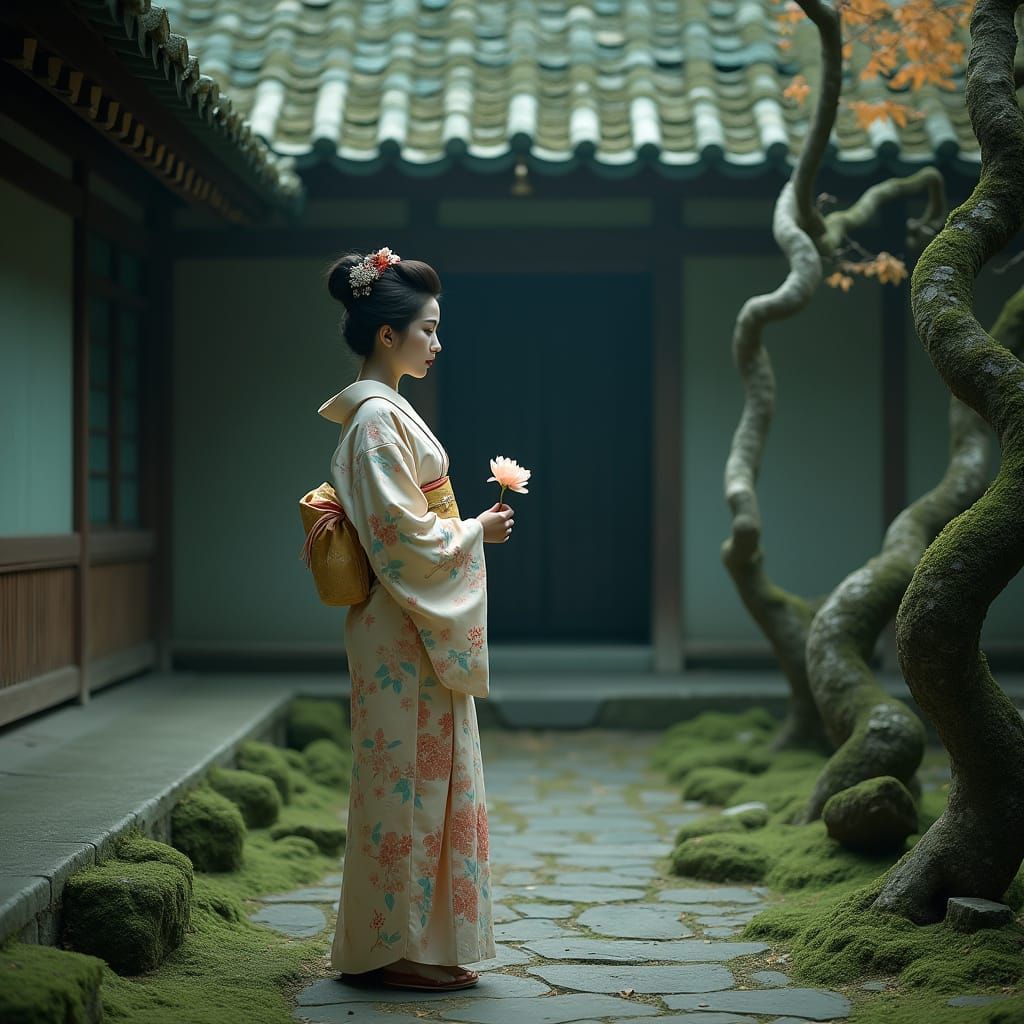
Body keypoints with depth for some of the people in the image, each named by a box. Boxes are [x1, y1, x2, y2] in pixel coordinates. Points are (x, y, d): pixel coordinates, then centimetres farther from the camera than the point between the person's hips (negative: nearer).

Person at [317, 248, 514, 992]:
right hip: (404, 629, -10)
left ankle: (403, 940, 21)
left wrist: (467, 526, 12)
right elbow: (402, 536, -20)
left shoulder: (383, 412, 16)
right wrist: (475, 532, -9)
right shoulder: (378, 417, -16)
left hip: (416, 626, 10)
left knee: (417, 776, 13)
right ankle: (395, 948, 5)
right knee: (410, 775, -4)